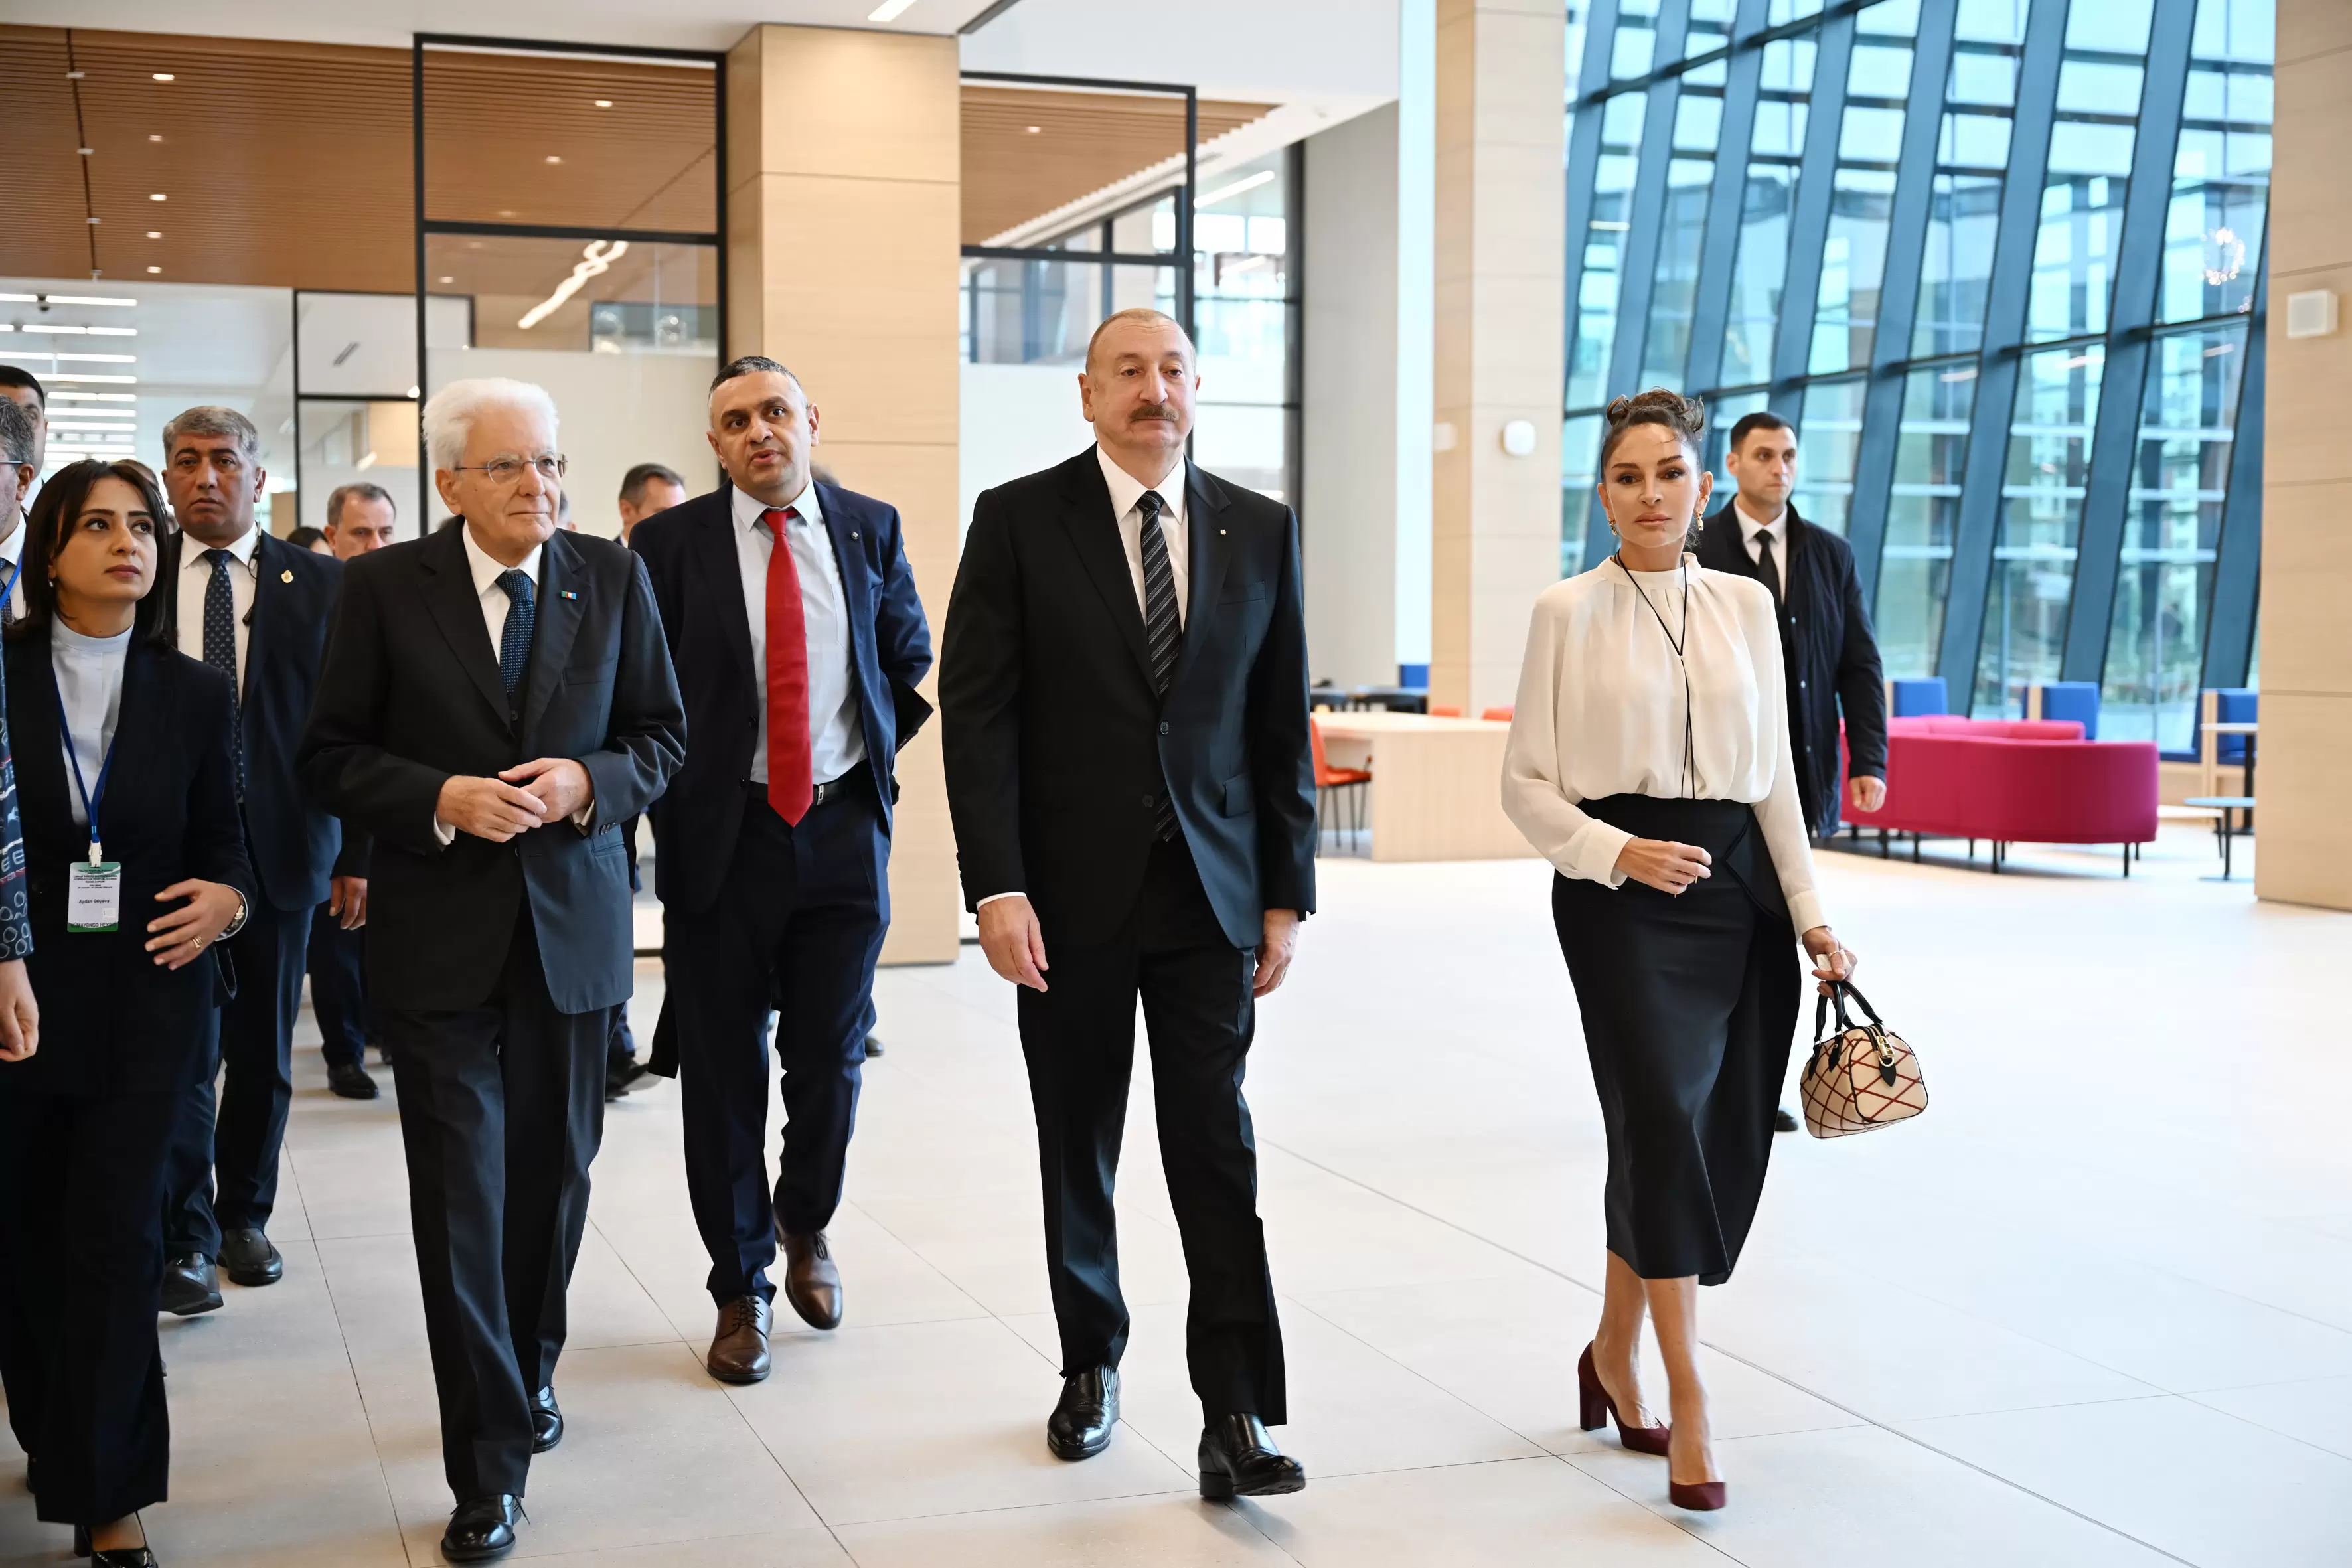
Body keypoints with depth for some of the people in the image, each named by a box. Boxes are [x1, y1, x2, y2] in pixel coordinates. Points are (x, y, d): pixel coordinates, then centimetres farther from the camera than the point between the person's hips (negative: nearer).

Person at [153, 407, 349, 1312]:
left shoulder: (316, 584, 3)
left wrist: (353, 848, -3)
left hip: (280, 846, 1)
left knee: (264, 1050, 11)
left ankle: (244, 1217, 27)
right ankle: (187, 1237, 4)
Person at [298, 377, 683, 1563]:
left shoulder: (612, 578, 4)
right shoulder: (385, 588, -2)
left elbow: (661, 736, 8)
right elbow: (330, 757, -2)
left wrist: (589, 782, -12)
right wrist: (444, 798, -17)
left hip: (574, 922, 3)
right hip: (439, 933, -2)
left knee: (554, 1173, 14)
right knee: (460, 1192, -3)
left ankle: (531, 1366, 38)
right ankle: (489, 1463, 4)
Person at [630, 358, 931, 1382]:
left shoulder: (870, 528, 6)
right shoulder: (670, 544, -2)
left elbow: (911, 660, 17)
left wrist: (876, 751, 7)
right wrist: (663, 787, -7)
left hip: (842, 830, 2)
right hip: (720, 835, -2)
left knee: (831, 1062, 7)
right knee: (723, 1073, 6)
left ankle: (805, 1224, 37)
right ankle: (741, 1289, 22)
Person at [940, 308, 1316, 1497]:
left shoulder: (1259, 530, 6)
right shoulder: (1019, 519, -2)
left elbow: (1281, 725, 8)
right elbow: (977, 715, -6)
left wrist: (1287, 895, 4)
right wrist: (996, 886, -14)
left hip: (1211, 891, 1)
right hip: (1069, 894, -1)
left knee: (1218, 1149, -3)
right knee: (1078, 1146, 11)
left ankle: (1236, 1418, 0)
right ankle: (1090, 1363, 31)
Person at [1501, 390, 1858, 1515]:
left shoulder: (1746, 606, 9)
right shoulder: (1568, 612, -1)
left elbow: (1773, 775, 13)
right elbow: (1526, 784, 0)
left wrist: (1807, 911, 7)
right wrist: (1617, 853, -15)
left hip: (1735, 884, 4)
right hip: (1619, 892, -4)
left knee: (1727, 1138, 5)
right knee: (1665, 1118, -15)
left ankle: (1614, 1350, 26)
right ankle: (1687, 1408, -9)